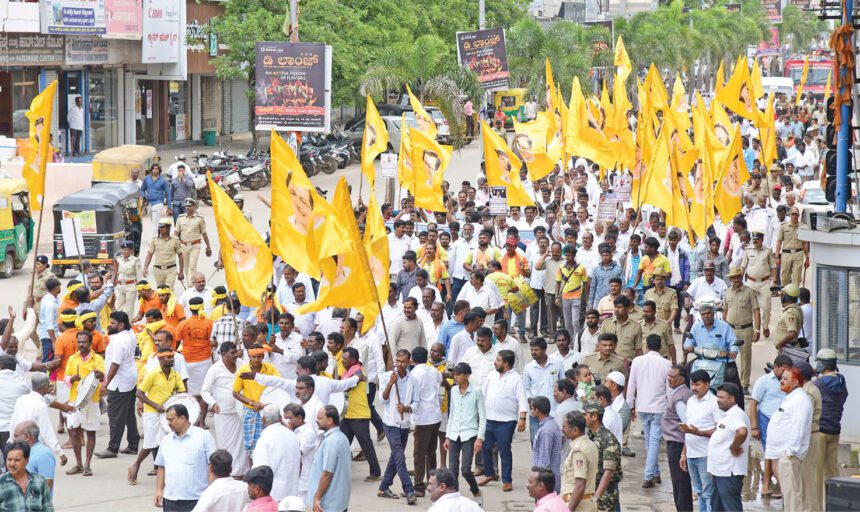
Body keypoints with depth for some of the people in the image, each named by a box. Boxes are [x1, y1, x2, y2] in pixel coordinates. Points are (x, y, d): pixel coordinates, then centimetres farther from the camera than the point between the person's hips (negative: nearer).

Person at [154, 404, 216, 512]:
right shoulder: (166, 440, 13)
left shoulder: (204, 437, -3)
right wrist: (159, 490, 7)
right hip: (171, 499, 5)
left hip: (196, 499, -5)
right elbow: (161, 467, 17)